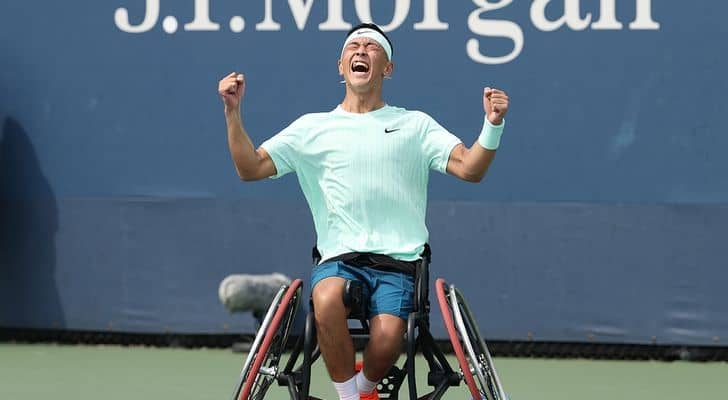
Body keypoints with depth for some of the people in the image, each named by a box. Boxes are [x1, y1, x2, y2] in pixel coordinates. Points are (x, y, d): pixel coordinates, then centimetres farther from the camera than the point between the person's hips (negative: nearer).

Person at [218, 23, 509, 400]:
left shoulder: (415, 125, 13)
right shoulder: (313, 127, 14)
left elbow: (469, 168, 3)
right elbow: (251, 168, 9)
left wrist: (492, 125, -15)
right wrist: (233, 111, -3)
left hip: (398, 262, 0)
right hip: (338, 260, 0)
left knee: (387, 337, -28)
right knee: (327, 299, -35)